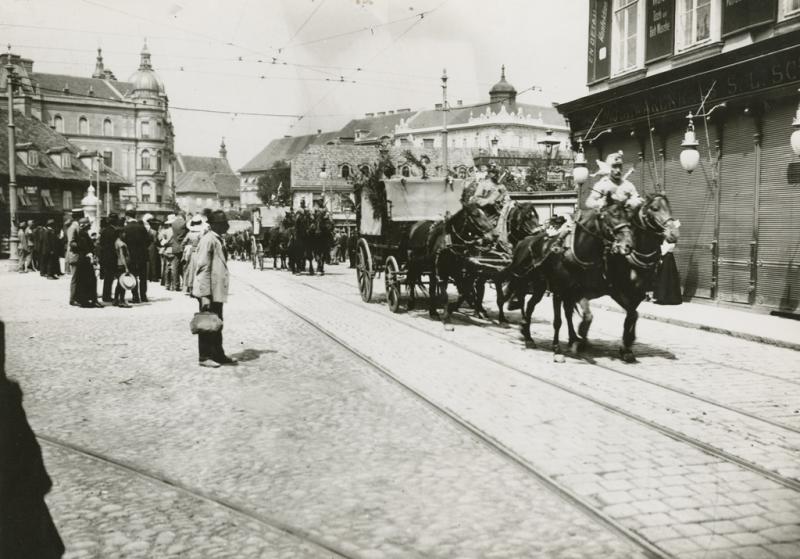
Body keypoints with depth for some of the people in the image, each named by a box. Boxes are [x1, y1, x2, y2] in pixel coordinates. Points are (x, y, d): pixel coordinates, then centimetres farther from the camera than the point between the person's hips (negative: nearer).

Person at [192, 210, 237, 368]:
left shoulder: (218, 239, 13)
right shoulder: (208, 240, -17)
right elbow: (203, 268, -20)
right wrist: (205, 295, -23)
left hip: (217, 291, 9)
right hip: (209, 292, -9)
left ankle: (218, 355, 25)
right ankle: (204, 357, 10)